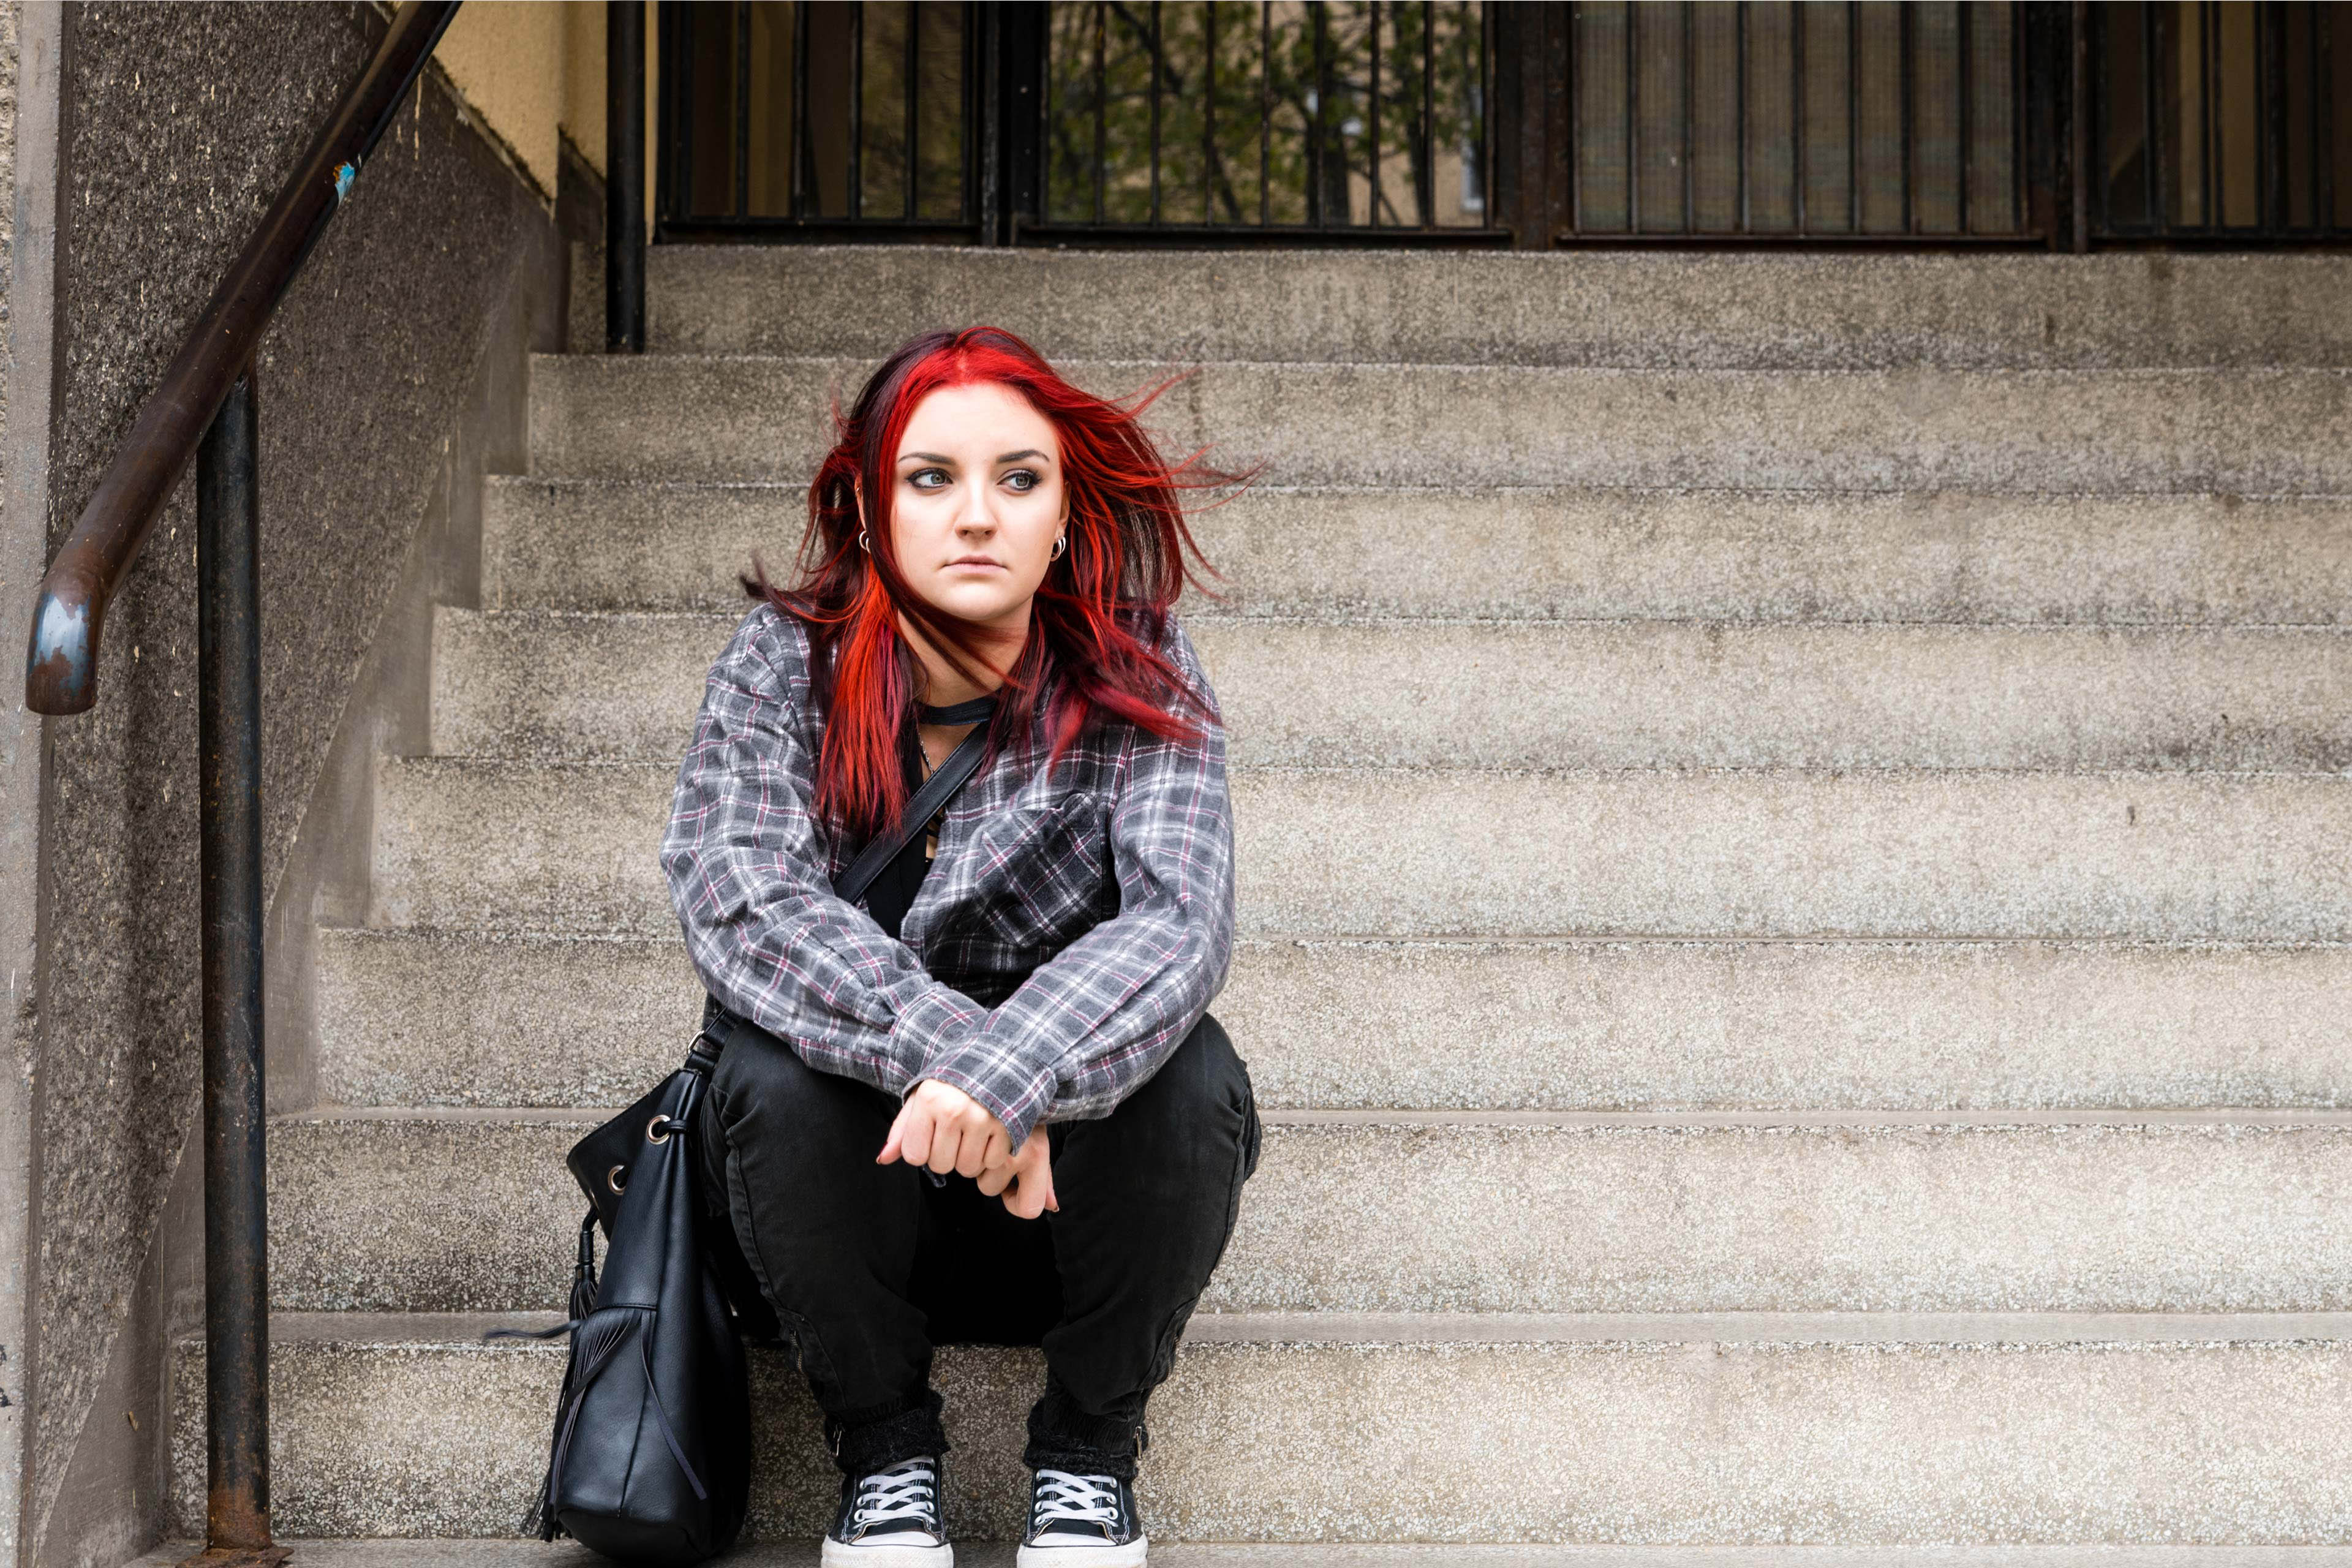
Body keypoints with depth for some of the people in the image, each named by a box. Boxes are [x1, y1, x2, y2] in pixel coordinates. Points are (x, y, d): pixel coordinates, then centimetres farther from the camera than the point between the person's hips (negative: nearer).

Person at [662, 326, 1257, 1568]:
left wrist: (1010, 1074, -46)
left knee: (1189, 1073, -29)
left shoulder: (1135, 675, -12)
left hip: (1075, 1165, 0)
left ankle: (1090, 1447, -4)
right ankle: (884, 1449, -5)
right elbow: (740, 904, -25)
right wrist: (944, 1046, -40)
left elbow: (1181, 920, -27)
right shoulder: (783, 665, -10)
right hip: (856, 1175, 0)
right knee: (774, 1073, -30)